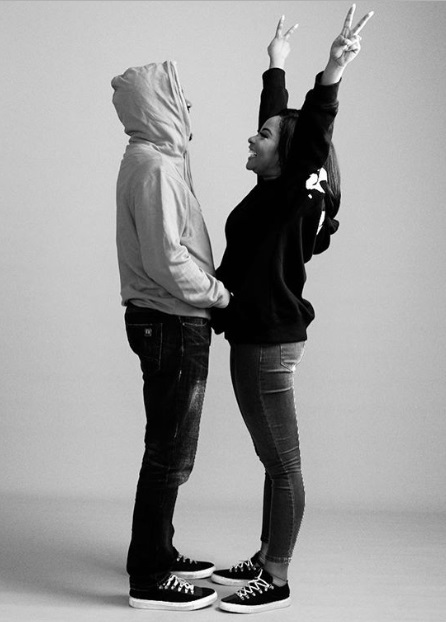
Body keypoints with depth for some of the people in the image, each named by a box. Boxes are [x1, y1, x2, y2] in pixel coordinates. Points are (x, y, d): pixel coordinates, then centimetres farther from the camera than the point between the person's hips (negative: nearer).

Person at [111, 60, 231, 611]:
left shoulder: (154, 159, 15)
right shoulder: (154, 166, -18)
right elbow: (167, 260, -24)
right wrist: (220, 294, -12)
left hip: (167, 322, 10)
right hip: (172, 325, -10)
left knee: (168, 449, 19)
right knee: (168, 455, -3)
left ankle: (157, 554, 32)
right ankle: (148, 581, 7)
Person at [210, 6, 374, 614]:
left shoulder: (292, 198, -14)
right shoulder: (270, 193, 8)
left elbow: (311, 139, -32)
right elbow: (279, 121, 22)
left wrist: (332, 73, -43)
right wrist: (276, 66, 33)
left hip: (272, 344, -9)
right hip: (251, 340, 9)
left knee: (283, 464, -1)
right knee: (272, 460, 15)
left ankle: (276, 581, 7)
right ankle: (265, 558, 26)